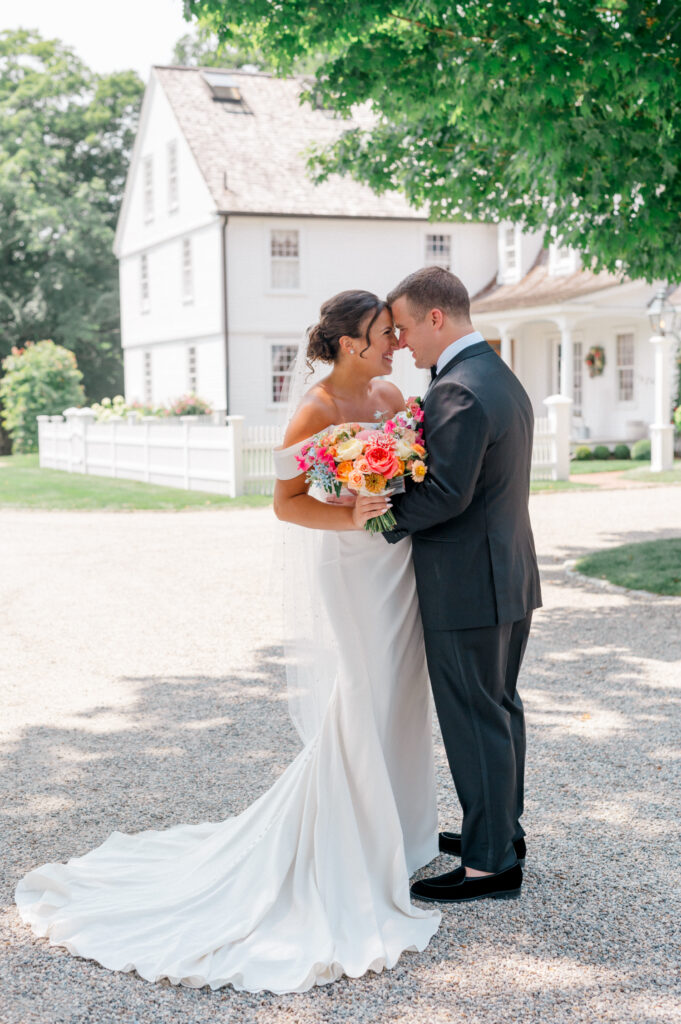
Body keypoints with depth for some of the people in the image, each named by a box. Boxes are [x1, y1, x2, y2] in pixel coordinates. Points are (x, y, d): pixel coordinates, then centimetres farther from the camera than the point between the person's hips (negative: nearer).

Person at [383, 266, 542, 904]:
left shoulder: (457, 390, -21)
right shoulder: (503, 379, 12)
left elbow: (446, 493, -26)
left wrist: (385, 515, -13)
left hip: (467, 587, -10)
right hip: (509, 575, 10)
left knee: (476, 720, 0)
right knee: (500, 708, 20)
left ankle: (491, 864, 10)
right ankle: (501, 830, 34)